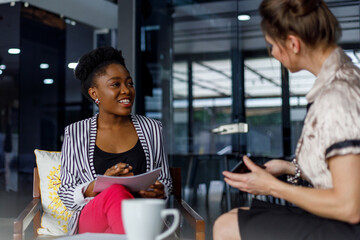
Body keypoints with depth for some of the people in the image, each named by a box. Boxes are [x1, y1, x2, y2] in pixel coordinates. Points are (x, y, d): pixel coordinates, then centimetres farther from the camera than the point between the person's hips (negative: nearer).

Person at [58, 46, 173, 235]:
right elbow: (67, 195, 7)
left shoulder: (151, 129, 13)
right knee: (116, 193, -37)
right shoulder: (75, 134, 8)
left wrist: (160, 193, -7)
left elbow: (165, 182, 19)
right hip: (91, 218, -1)